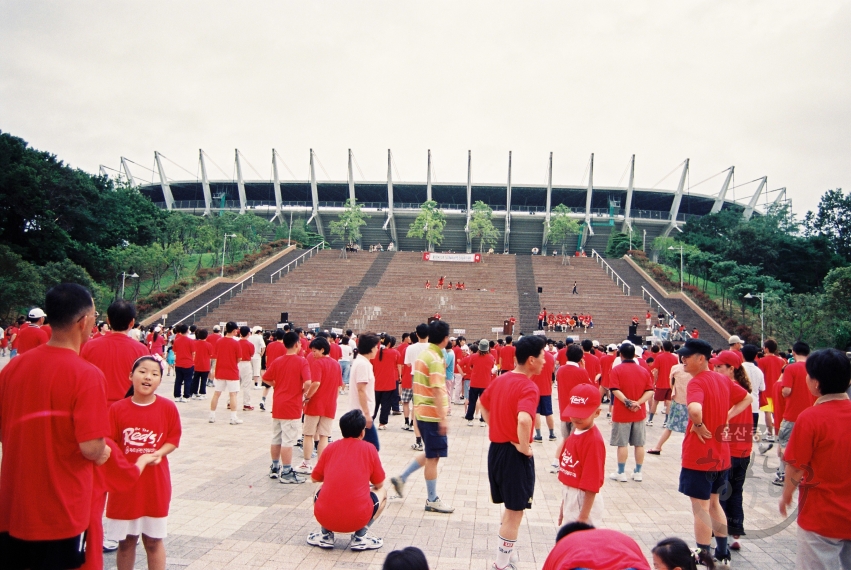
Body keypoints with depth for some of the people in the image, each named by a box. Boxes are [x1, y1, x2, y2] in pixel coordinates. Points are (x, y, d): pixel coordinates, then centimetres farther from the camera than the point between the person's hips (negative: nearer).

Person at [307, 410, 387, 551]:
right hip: (357, 519, -3)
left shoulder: (331, 447, 11)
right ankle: (360, 536, 6)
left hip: (324, 517, 3)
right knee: (382, 492, 24)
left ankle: (325, 534, 14)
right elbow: (379, 484, 15)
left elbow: (314, 478, 22)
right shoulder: (369, 449, 6)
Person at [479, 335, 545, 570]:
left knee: (510, 508, 23)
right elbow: (524, 420, -38)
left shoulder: (501, 379, 5)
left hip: (496, 448, 8)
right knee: (515, 512, 7)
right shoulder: (529, 387, -21)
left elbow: (483, 405, 20)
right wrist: (524, 447, -24)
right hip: (515, 454, -8)